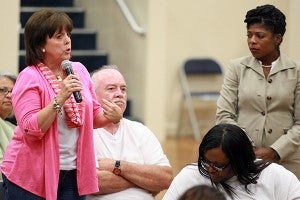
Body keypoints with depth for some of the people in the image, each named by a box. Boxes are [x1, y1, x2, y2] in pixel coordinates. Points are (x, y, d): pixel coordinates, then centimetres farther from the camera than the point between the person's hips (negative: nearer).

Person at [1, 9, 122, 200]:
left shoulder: (79, 70, 9)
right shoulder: (29, 78, -9)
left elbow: (94, 116, 18)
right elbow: (31, 129, -18)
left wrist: (111, 117, -4)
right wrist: (60, 99, -24)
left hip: (73, 174, 5)